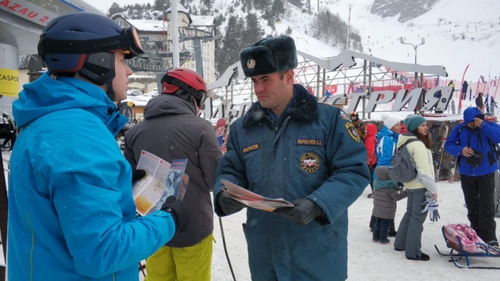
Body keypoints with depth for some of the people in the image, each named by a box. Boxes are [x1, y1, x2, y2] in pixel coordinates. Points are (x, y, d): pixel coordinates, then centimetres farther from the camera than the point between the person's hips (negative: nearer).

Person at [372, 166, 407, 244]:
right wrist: (406, 192, -10)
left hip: (377, 209, 6)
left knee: (377, 223, 17)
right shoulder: (390, 186, -22)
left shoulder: (376, 184, -1)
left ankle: (375, 237, 23)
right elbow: (397, 197, -17)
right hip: (387, 211, -6)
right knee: (385, 225, 6)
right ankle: (383, 239, 13)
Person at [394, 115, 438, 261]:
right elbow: (424, 170, -22)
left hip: (411, 184, 9)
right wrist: (433, 189, -17)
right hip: (420, 186, -9)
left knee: (410, 213, 19)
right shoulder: (418, 145, -20)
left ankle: (400, 243, 28)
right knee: (418, 217, -2)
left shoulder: (406, 143, 10)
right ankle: (413, 252, 5)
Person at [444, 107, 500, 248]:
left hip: (486, 173, -2)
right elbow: (448, 145, -2)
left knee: (487, 204, -7)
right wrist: (460, 150, -21)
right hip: (466, 173, 3)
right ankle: (476, 232, 26)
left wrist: (483, 125, -28)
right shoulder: (459, 129, -1)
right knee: (471, 204, 12)